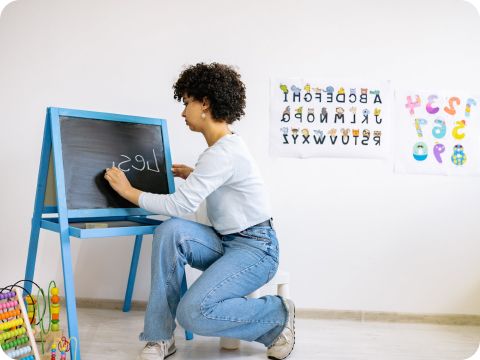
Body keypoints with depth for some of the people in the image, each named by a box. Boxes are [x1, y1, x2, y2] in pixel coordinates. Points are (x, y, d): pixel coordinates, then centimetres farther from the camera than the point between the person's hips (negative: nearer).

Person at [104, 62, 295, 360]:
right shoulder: (225, 145, 10)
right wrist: (194, 175, 24)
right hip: (227, 243, 9)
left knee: (193, 312, -25)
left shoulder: (224, 152, -21)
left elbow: (181, 205, -21)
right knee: (171, 231, -17)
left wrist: (129, 191, -10)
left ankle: (278, 317, 1)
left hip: (255, 248, -9)